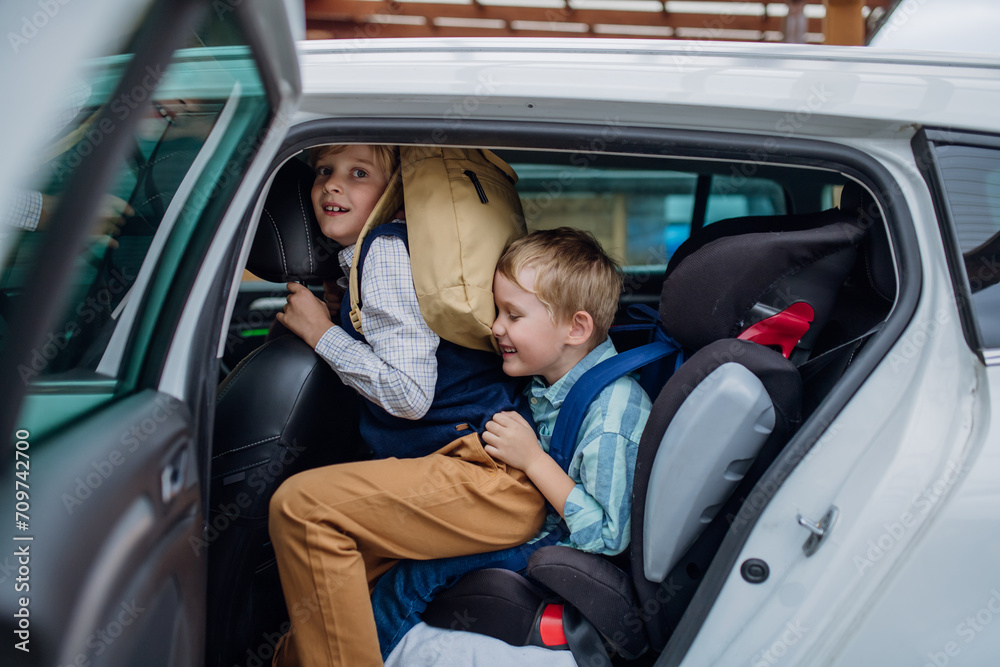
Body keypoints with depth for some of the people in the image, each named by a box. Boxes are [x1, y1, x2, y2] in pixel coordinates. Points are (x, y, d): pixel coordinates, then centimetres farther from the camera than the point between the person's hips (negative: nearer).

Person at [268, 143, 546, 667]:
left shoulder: (387, 249, -9)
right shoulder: (367, 256, 21)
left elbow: (410, 394, -16)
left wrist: (321, 332, -6)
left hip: (497, 479, -10)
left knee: (301, 505, -21)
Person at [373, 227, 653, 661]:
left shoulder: (610, 415, -28)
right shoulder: (546, 384, 0)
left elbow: (608, 537, -28)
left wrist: (533, 460, -26)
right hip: (538, 523, 9)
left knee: (413, 574, -14)